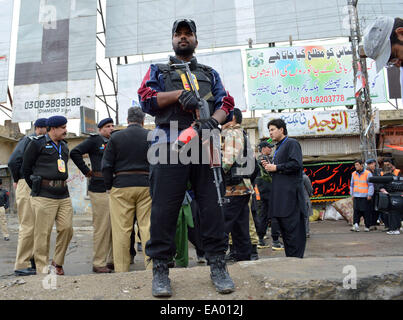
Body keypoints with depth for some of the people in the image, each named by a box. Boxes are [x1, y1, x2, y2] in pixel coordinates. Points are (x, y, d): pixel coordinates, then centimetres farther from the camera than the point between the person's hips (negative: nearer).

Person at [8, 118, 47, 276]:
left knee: (38, 226, 12)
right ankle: (21, 266, 1)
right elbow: (13, 161, -15)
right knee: (28, 226, -7)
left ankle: (33, 261, 22)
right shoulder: (28, 140, -6)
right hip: (27, 187, -8)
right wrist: (17, 180, -3)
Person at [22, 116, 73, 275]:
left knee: (67, 228, 2)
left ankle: (58, 262, 20)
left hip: (63, 194, 6)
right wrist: (36, 189, 10)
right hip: (44, 195, -6)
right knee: (43, 232, -2)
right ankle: (42, 269, 9)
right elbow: (26, 168, 4)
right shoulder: (38, 143, -1)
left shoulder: (64, 146, 19)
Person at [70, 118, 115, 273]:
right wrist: (87, 171, -9)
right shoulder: (94, 140, 0)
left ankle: (112, 260, 22)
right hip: (100, 189, -7)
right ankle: (98, 263, 6)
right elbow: (74, 153, -10)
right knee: (102, 227, -5)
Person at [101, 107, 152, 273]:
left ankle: (121, 269, 10)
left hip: (121, 186, -1)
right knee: (147, 226, 5)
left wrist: (109, 187, 10)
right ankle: (151, 264, 8)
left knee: (121, 229, 4)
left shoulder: (116, 137, 2)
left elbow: (106, 165, 1)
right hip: (146, 185, 1)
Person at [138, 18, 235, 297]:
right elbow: (146, 98, 5)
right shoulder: (158, 71, 22)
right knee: (164, 208, -4)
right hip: (169, 146, -1)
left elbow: (226, 104, 12)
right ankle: (160, 269, 7)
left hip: (204, 146, 2)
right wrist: (180, 93, -10)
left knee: (212, 205, -2)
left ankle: (218, 266, 8)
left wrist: (213, 121, -11)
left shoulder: (210, 74, 26)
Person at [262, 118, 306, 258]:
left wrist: (276, 167, -12)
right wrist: (269, 166, 10)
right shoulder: (278, 147, 23)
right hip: (280, 194, 10)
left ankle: (295, 257, 0)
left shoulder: (292, 143, -4)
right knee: (283, 226, 12)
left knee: (292, 227, -7)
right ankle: (289, 257, 21)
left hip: (290, 192, -10)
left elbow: (296, 164, -17)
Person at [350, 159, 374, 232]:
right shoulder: (353, 174, 11)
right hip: (356, 196, 4)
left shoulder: (368, 174, -4)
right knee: (356, 211, -6)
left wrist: (369, 195, -11)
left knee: (366, 212, 2)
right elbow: (352, 185, 17)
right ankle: (356, 225, -12)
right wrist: (352, 194, 12)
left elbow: (371, 185, -7)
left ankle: (367, 227, 12)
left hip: (365, 197, -4)